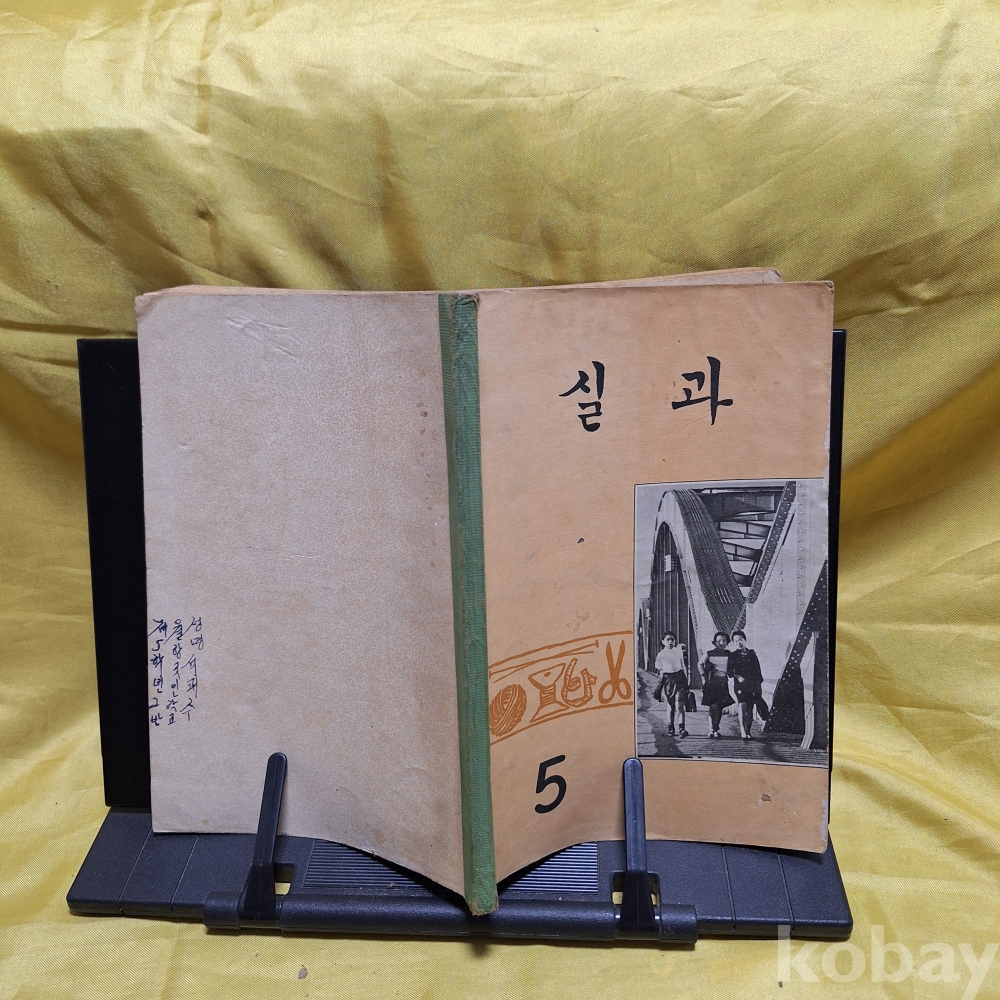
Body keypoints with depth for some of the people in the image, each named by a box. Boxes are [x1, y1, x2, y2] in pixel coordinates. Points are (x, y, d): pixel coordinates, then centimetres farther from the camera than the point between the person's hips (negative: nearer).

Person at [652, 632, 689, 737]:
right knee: (670, 705, 8)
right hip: (667, 679, 0)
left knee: (679, 704, -12)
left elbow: (683, 667, 17)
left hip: (679, 678, 0)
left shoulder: (679, 651, 7)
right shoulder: (661, 654, 2)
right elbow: (659, 669, 9)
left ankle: (682, 728, -16)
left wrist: (686, 680, 18)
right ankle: (670, 727, 22)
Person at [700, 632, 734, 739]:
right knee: (713, 706, -7)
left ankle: (715, 729, 11)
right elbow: (700, 664, 15)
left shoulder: (729, 655, 5)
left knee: (719, 707, 0)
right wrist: (704, 675, 7)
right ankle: (713, 729, 0)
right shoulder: (709, 654, 2)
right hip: (711, 683, -2)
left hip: (724, 684, 2)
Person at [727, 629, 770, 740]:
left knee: (749, 709, 3)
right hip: (740, 685, -2)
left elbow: (758, 672, 15)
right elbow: (730, 671, -1)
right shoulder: (733, 655, 6)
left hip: (752, 685, 3)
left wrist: (759, 686, 12)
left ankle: (747, 732, 17)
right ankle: (742, 730, -26)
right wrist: (737, 676, -19)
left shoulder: (752, 655, 11)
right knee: (742, 704, -24)